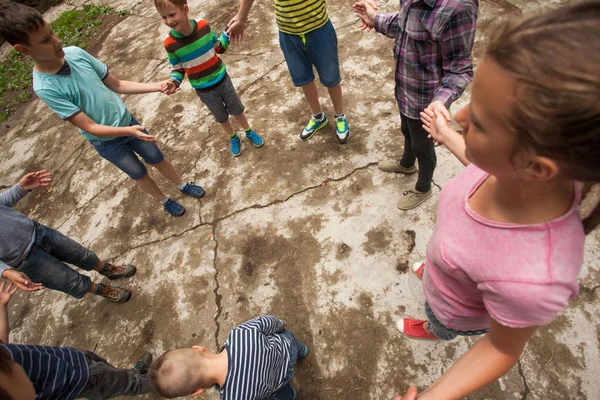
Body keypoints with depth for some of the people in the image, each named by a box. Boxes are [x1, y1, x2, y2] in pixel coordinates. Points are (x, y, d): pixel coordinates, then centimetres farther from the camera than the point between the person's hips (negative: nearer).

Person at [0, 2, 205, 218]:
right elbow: (90, 127, -24)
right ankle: (165, 200, 41)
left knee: (158, 158, 18)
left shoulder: (75, 53, -12)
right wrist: (129, 131, -38)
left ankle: (182, 185, 44)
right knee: (139, 174, 15)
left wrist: (157, 86, -14)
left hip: (127, 121, 4)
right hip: (106, 141, -4)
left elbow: (116, 84, -3)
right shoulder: (45, 88, -25)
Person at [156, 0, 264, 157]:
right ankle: (233, 138, 46)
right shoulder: (170, 44, -20)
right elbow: (177, 69, -6)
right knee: (221, 117, 18)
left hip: (222, 79, 1)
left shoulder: (204, 26, -15)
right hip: (204, 90, -1)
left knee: (237, 110, 18)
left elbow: (219, 48, 2)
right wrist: (174, 81, -26)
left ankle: (249, 132, 45)